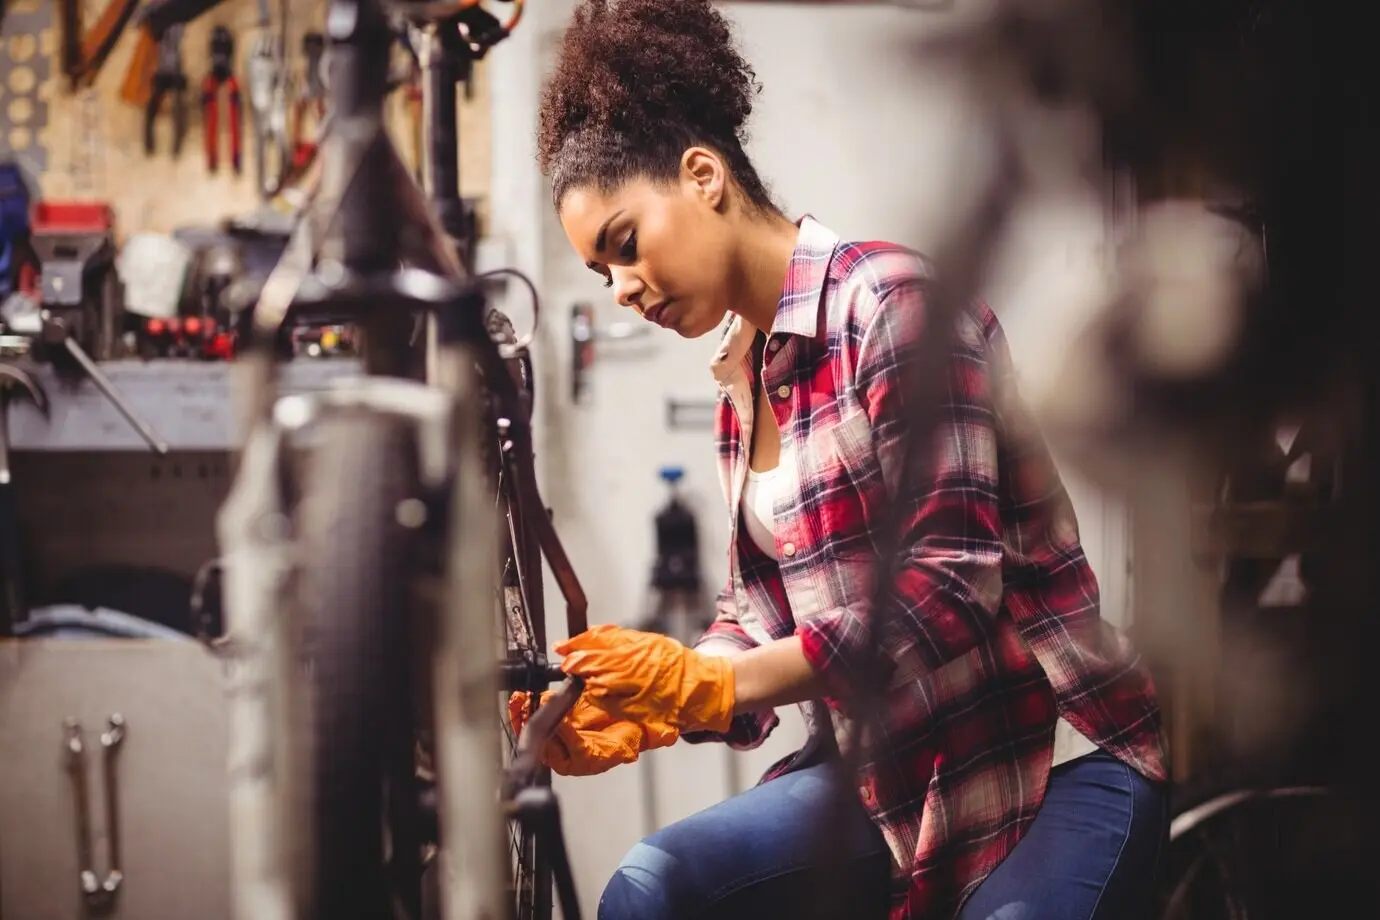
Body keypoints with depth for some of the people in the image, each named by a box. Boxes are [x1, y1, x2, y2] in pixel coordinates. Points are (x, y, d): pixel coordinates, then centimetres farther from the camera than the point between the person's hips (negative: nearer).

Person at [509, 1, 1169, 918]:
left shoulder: (888, 296, -13)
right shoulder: (742, 380, 14)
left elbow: (951, 582, -22)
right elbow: (759, 618, 14)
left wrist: (710, 684, -24)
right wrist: (645, 712, -6)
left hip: (1052, 763, -7)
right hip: (888, 771, 8)